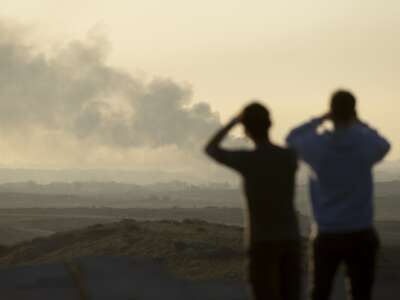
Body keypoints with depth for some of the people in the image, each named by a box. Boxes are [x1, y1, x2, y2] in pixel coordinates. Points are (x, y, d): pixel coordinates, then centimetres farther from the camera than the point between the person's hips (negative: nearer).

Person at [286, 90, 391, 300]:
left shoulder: (316, 145, -10)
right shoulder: (367, 143, -8)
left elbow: (292, 139, 15)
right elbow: (385, 146, 19)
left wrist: (321, 119, 14)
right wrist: (358, 123, 23)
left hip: (327, 236, 0)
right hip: (361, 236, 0)